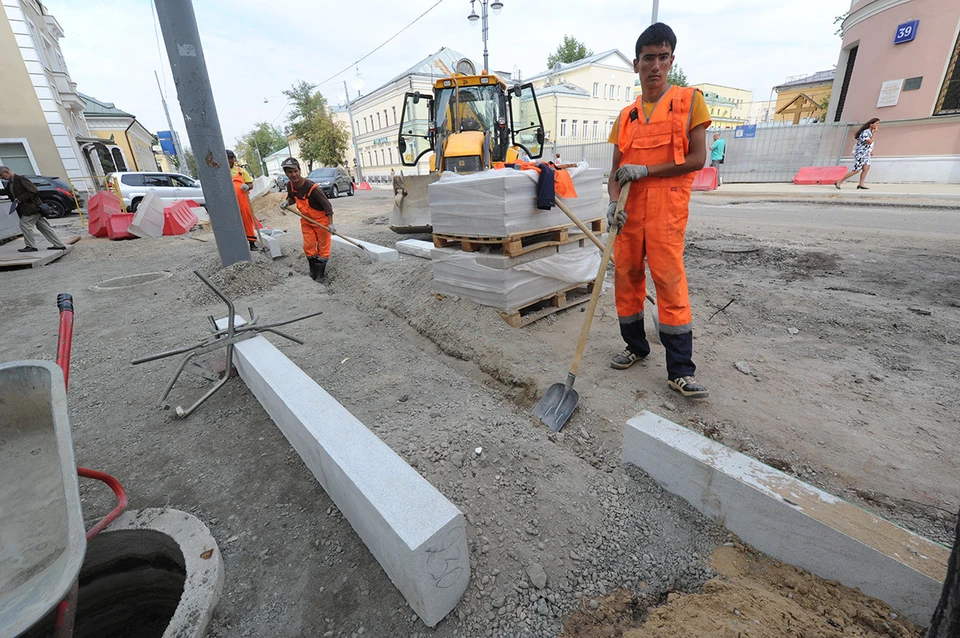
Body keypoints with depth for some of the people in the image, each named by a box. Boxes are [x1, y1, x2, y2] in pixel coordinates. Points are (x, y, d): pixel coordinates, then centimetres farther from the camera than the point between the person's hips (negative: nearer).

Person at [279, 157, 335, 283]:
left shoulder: (312, 188, -27)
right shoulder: (290, 185, -6)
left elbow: (327, 205, -23)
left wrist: (331, 224, -28)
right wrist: (287, 203, -7)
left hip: (321, 219, -6)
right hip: (306, 220, 6)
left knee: (323, 247, 2)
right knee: (308, 247, 5)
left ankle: (320, 275, 11)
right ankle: (313, 272, 21)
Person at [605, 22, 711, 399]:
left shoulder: (689, 101, 5)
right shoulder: (625, 117, 16)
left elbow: (697, 159, -3)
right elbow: (617, 170, 11)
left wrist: (645, 170, -11)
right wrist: (613, 203, -8)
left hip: (666, 210, -4)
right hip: (629, 211, 4)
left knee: (670, 283, -9)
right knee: (626, 277, 6)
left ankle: (680, 371, -1)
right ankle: (636, 346, 24)